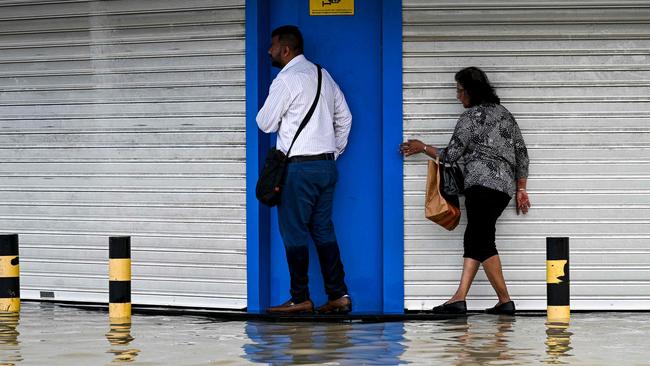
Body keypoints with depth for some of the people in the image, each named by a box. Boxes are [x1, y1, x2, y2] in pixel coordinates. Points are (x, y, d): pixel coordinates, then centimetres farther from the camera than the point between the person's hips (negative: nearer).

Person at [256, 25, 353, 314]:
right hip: (327, 165, 8)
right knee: (323, 230, 11)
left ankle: (300, 300, 1)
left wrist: (264, 113, 13)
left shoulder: (286, 79, -11)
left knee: (294, 232, -1)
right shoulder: (323, 76, 13)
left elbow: (266, 124, -8)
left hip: (299, 167, -8)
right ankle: (339, 295, 7)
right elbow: (345, 118, 18)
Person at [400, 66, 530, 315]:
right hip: (505, 186, 9)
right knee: (474, 239, 8)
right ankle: (459, 298, 1)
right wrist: (520, 189, 23)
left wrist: (423, 148, 14)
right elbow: (522, 153, 19)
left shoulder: (471, 116, -3)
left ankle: (505, 301, -9)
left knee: (482, 241, -8)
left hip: (482, 182, -9)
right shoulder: (504, 113, 20)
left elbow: (451, 154, -1)